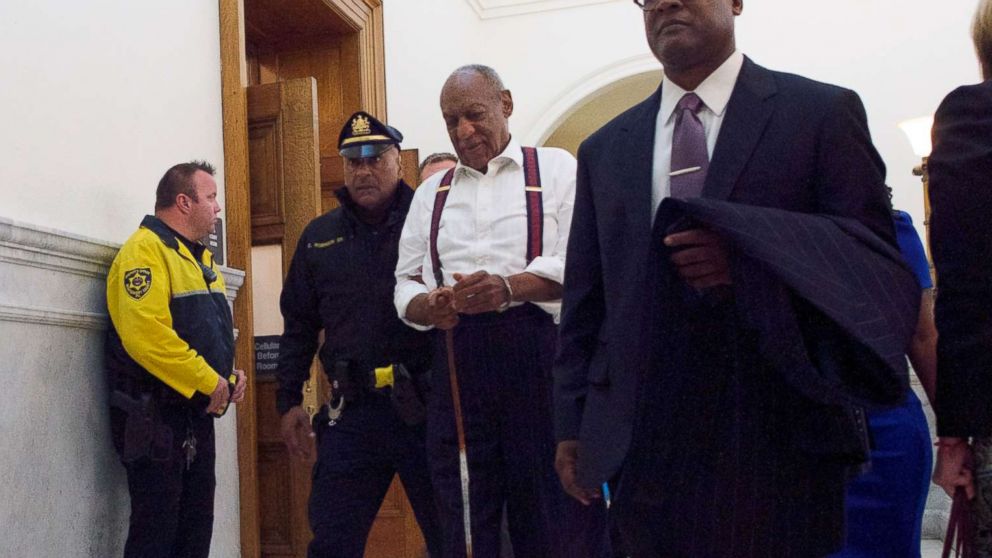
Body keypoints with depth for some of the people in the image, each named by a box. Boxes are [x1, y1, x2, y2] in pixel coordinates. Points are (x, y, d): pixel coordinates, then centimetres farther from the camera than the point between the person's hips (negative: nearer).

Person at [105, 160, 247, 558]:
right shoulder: (145, 250, -14)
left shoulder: (200, 257, 17)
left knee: (197, 525, 14)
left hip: (197, 414, 9)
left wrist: (229, 373, 6)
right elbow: (145, 334, -26)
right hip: (155, 418, -9)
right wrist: (209, 382, -20)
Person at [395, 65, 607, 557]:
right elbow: (406, 282, 16)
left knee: (551, 517, 0)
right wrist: (428, 306, -7)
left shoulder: (555, 169, 7)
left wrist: (509, 287, -22)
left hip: (537, 354, -3)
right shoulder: (430, 193, 20)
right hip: (457, 364, 4)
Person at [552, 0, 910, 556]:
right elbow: (585, 302, 12)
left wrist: (750, 262, -20)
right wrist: (573, 423, 9)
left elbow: (880, 265, -5)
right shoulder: (605, 149, 12)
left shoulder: (823, 112, 1)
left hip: (781, 443, -3)